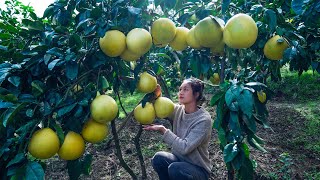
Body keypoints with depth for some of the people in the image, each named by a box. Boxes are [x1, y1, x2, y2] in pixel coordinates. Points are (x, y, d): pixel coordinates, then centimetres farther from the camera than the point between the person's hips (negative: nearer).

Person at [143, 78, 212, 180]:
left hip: (198, 169, -4)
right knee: (159, 158, -24)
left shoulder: (204, 119, -22)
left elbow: (185, 148, -28)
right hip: (179, 159, 5)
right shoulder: (177, 110, -5)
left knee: (175, 169, -33)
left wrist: (163, 130, -28)